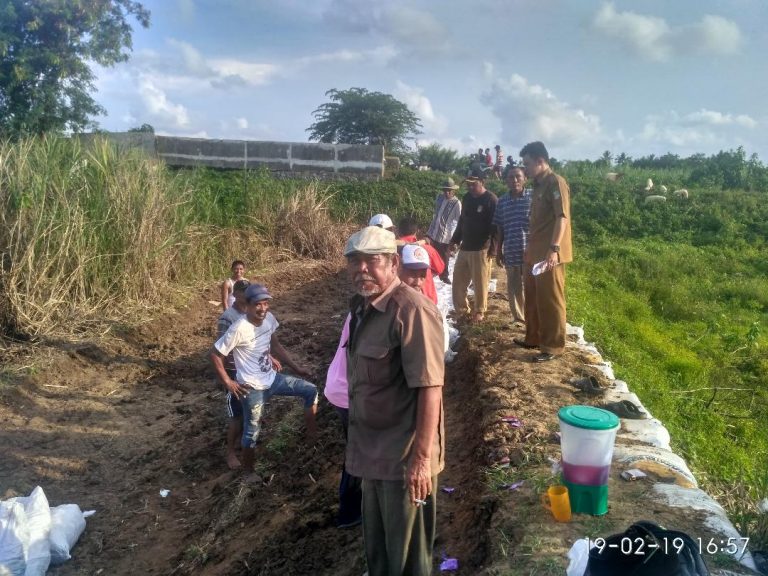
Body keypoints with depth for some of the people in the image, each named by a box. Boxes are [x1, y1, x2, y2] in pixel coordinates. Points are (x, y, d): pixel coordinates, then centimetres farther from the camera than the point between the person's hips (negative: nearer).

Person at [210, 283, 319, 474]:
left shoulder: (269, 319, -5)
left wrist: (296, 367, 11)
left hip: (272, 378, 6)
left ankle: (312, 434, 17)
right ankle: (248, 470, 31)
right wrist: (228, 382, -13)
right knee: (252, 432, 9)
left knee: (311, 391, 4)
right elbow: (215, 354, -17)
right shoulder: (239, 329, -25)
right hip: (252, 388, -6)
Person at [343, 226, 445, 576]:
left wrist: (422, 457, -25)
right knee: (377, 546, 25)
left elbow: (429, 389, -25)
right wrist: (360, 447, 15)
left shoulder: (412, 310, -22)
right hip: (374, 453, 8)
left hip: (404, 457, -8)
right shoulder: (362, 307, 6)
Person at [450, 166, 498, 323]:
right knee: (458, 281, 10)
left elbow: (496, 226, -12)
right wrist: (455, 240, 19)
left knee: (480, 283, 1)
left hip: (481, 249, -7)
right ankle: (461, 309, 24)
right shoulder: (467, 198, 13)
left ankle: (479, 311, 15)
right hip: (464, 248, 7)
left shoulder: (491, 199, -9)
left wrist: (493, 249, -16)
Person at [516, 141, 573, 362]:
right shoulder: (538, 185, 17)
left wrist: (554, 248, -28)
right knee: (533, 299, 16)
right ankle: (534, 338, 28)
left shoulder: (556, 182, -10)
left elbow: (562, 217, -20)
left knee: (550, 301, -2)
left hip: (549, 254, -9)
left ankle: (554, 346, 6)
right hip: (535, 253, 9)